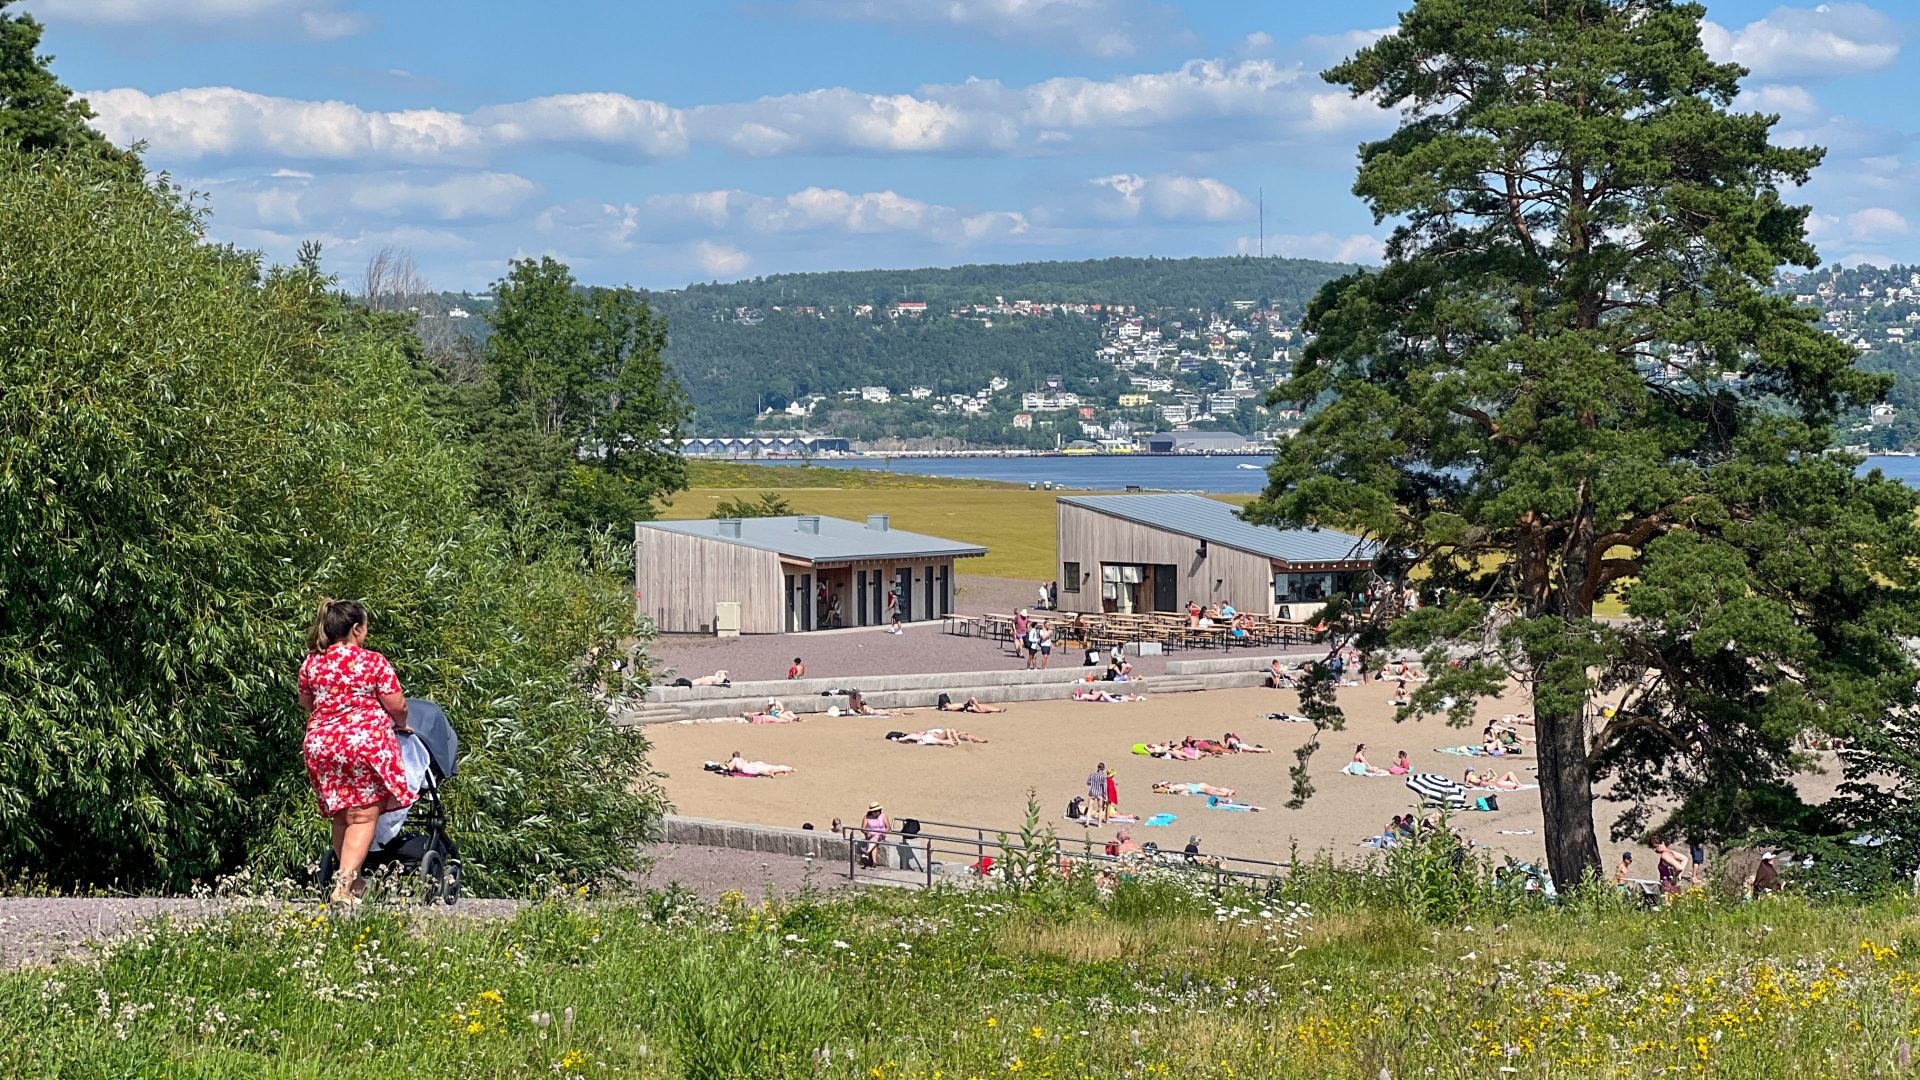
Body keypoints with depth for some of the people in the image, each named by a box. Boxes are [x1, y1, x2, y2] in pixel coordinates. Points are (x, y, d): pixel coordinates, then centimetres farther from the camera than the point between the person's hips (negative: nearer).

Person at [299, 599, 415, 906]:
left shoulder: (311, 663, 8)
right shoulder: (373, 662, -6)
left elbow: (305, 704, 22)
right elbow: (396, 705, -3)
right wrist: (401, 725, 19)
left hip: (320, 743, 5)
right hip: (367, 742, -5)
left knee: (341, 817, 14)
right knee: (363, 817, -3)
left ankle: (353, 883, 21)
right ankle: (344, 886, -14)